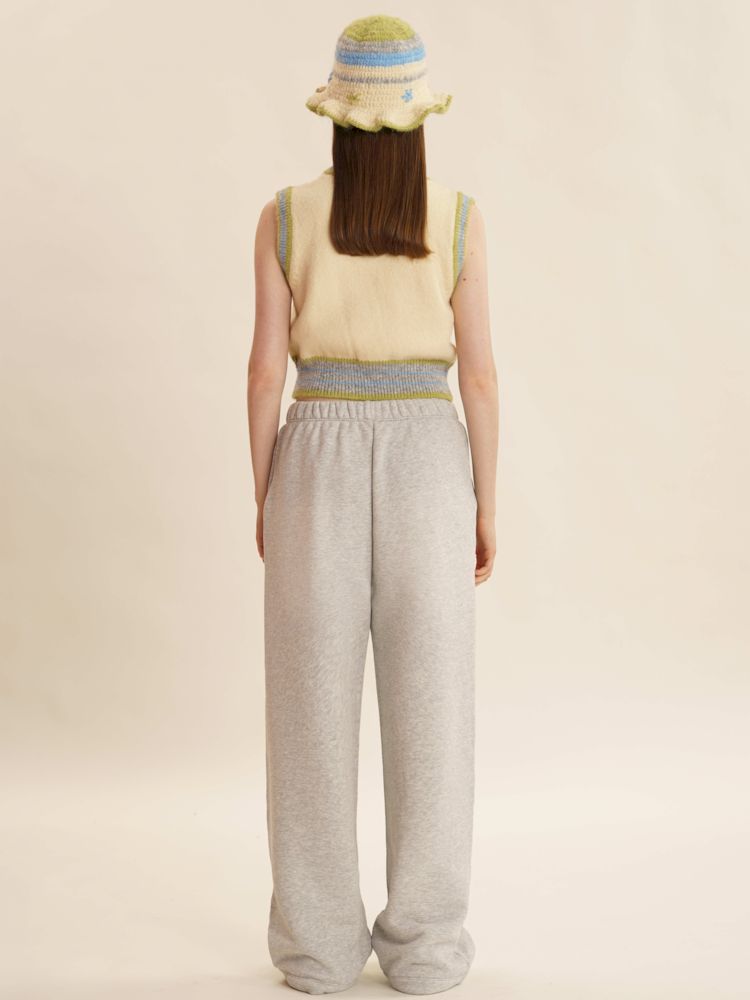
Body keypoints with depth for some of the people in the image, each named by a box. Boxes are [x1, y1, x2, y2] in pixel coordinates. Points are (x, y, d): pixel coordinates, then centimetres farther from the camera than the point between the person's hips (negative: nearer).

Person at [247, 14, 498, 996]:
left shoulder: (285, 217, -2)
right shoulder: (458, 217, -2)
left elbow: (266, 367, -2)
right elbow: (479, 372, -2)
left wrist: (264, 499, 8)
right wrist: (486, 506, 6)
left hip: (319, 463, 0)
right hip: (425, 465, 0)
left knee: (314, 705, 7)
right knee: (429, 707, 6)